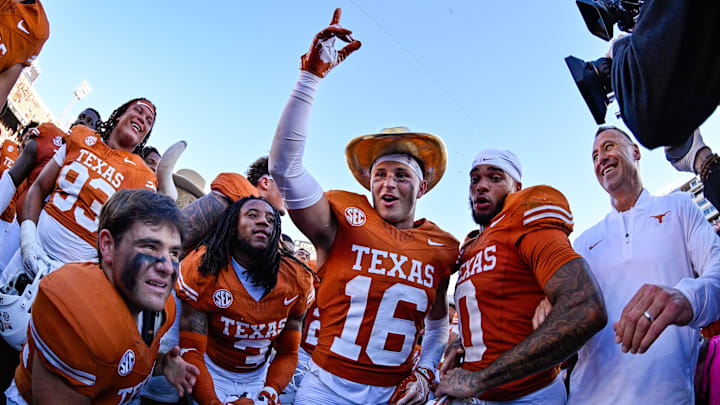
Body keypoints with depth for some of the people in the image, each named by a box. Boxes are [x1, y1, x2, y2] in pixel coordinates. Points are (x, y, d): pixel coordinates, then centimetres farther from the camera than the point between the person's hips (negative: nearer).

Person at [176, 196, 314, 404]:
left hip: (258, 378, 3)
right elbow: (191, 351, -18)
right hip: (212, 376, -2)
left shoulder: (296, 281, -12)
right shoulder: (203, 270, -19)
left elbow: (287, 354, -3)